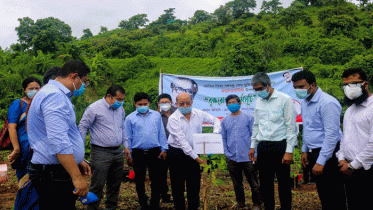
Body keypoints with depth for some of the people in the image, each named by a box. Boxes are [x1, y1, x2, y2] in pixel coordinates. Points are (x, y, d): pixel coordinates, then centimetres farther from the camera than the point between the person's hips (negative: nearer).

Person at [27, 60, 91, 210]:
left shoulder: (56, 95, 19)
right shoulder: (55, 96, -17)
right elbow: (59, 141, -26)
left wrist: (79, 161, 25)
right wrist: (77, 177, -26)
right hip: (53, 176, -10)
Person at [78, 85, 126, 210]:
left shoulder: (120, 109, 13)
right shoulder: (94, 108, -7)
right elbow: (83, 127, -5)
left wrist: (126, 146, 19)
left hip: (118, 152, 7)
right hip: (101, 153, -6)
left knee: (115, 184, 14)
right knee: (97, 185, -5)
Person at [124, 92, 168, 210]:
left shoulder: (156, 115, 6)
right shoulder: (130, 118, 3)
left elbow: (161, 134, 10)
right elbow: (128, 137, 6)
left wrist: (163, 149, 7)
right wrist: (128, 154, 4)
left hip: (154, 152, 0)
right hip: (138, 153, 0)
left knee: (156, 179, 4)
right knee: (139, 180, 11)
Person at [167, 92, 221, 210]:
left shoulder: (198, 114, 0)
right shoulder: (173, 119, -14)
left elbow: (215, 120, 12)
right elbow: (181, 141, -19)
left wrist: (216, 133, -8)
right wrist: (196, 157, -21)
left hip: (193, 153, 4)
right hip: (177, 154, -3)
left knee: (194, 184, 9)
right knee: (178, 186, 5)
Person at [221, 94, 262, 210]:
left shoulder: (249, 118, 1)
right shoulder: (224, 121, 10)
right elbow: (224, 138, 14)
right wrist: (226, 153, 2)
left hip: (247, 157, -3)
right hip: (232, 158, 3)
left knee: (254, 183, 4)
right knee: (237, 184, 13)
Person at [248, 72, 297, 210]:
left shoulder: (284, 100, -7)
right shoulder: (258, 102, 10)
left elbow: (291, 127, -9)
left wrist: (289, 151, -13)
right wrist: (253, 146, 16)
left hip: (280, 146, -5)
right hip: (263, 147, 5)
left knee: (284, 184, 3)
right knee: (265, 183, 11)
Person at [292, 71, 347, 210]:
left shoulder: (327, 103, -17)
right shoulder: (305, 103, 11)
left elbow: (332, 134, -20)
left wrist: (321, 161, -20)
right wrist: (305, 150, 18)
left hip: (328, 155, -8)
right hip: (313, 154, 9)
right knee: (323, 195, 17)